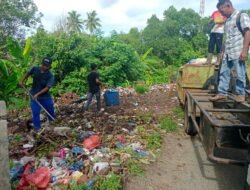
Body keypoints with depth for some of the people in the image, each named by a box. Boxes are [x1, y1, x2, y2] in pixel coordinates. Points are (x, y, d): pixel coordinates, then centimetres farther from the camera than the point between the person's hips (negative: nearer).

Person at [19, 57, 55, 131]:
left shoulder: (50, 76, -20)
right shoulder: (35, 69, -10)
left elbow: (47, 88, -28)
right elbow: (28, 73, 12)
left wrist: (37, 94, -35)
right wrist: (22, 81, 11)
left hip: (46, 97, -1)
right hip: (34, 96, 1)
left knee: (50, 110, 17)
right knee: (35, 113, 4)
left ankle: (52, 121, 47)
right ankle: (37, 128, 22)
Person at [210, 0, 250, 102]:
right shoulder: (227, 21, 18)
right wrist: (224, 51, 18)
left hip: (238, 52, -7)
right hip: (228, 53, 7)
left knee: (240, 74, 0)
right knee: (223, 73, 6)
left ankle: (240, 94, 11)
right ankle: (222, 93, 12)